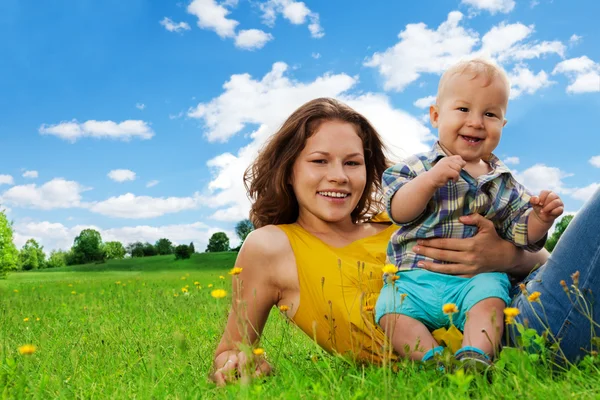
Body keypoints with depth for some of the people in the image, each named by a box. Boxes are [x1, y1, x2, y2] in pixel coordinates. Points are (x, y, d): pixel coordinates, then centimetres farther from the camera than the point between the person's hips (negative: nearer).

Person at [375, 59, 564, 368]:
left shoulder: (503, 182, 14)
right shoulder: (418, 167, 5)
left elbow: (521, 233, 14)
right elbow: (398, 212, -8)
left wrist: (540, 219, -8)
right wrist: (431, 180, -21)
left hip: (477, 275, 1)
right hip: (416, 275, -1)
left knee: (489, 301, -29)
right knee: (391, 310, -24)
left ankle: (476, 356, -35)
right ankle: (432, 358, -30)